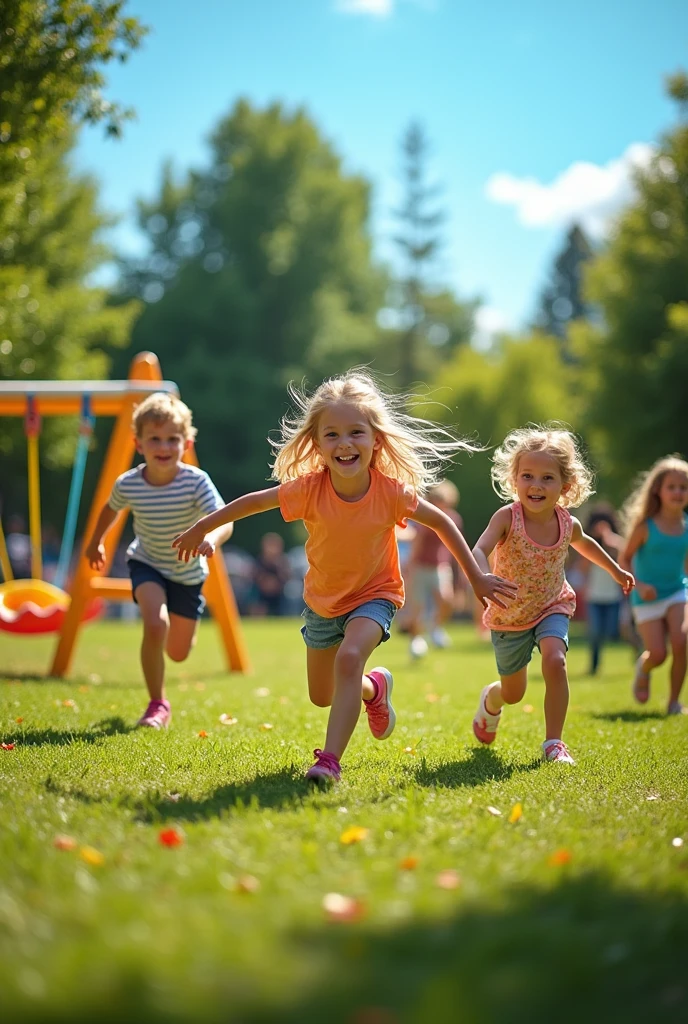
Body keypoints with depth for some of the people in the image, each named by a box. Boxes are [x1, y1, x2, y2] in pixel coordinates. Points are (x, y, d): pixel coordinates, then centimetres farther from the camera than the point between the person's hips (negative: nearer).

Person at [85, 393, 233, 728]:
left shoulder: (196, 481, -27)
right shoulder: (127, 484, -21)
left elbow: (224, 520, -38)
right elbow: (111, 509, 2)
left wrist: (211, 538, -59)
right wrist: (96, 543, 16)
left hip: (187, 572, 1)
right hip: (147, 564, -1)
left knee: (179, 652, 11)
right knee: (156, 625, -28)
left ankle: (181, 617, 50)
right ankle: (157, 704, -10)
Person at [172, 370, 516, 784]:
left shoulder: (392, 492, -27)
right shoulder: (309, 489, -26)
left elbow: (442, 522, -11)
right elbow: (252, 502, -10)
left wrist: (477, 577, -7)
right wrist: (200, 530, 0)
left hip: (374, 595, -3)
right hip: (322, 599, 3)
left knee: (349, 659, -32)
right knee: (321, 697, 16)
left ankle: (330, 761, -30)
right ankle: (375, 687, 49)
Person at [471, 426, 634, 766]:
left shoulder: (568, 524, -14)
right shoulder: (507, 518, -26)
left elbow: (584, 543, 11)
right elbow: (479, 551, -42)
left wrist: (615, 570, 25)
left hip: (552, 608, 1)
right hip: (509, 617, -1)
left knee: (555, 662, -28)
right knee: (513, 694, 15)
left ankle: (553, 743, -15)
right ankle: (490, 699, 53)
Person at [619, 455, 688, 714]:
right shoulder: (645, 526, -11)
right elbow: (625, 559, -5)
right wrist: (639, 585, -18)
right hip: (648, 597, -2)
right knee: (657, 655, -5)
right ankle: (642, 669, 34)